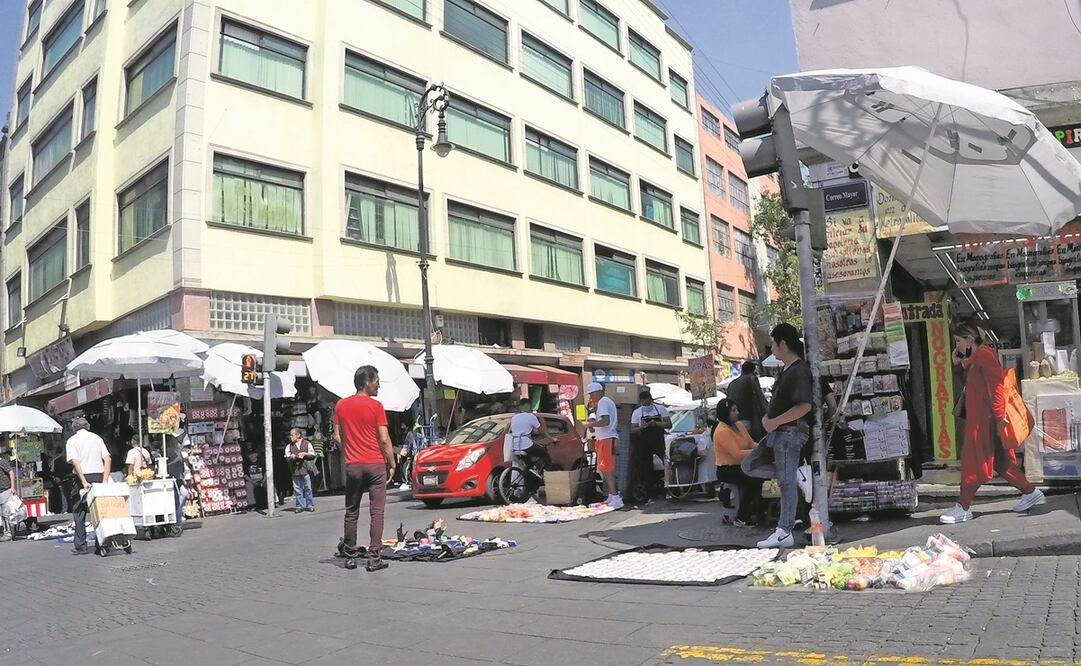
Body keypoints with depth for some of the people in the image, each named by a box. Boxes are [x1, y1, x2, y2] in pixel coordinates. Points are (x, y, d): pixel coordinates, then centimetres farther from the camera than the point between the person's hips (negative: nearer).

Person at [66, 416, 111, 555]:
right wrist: (104, 480, -1)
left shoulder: (72, 440, 0)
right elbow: (108, 459, 2)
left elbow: (75, 462, -13)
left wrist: (84, 482, -15)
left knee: (79, 512, 6)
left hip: (83, 477, -3)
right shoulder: (97, 438, 11)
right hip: (99, 476, 3)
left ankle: (81, 546, 4)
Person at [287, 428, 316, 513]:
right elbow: (287, 457, 8)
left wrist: (305, 454, -9)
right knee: (297, 489, 1)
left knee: (308, 488, 0)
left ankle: (310, 505, 7)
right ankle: (300, 506, 7)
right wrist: (291, 457, -13)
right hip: (295, 470, 2)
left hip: (305, 469, -2)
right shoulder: (289, 446, 11)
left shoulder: (307, 443, 7)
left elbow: (313, 455, 6)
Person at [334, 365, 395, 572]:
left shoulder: (341, 405, 6)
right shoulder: (375, 406, -7)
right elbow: (384, 440, -8)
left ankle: (350, 556, 17)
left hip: (352, 465, 4)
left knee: (351, 512, 12)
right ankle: (374, 558, -3)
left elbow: (337, 436, 8)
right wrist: (392, 463, 2)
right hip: (375, 464, -4)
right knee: (377, 511, 0)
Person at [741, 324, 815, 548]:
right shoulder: (787, 371, 16)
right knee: (749, 465, 10)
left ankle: (784, 534, 2)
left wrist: (775, 421, -19)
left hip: (791, 432, -10)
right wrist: (768, 418, 9)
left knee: (786, 482, -5)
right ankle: (798, 475, 8)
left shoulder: (799, 371, -15)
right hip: (778, 432, 10)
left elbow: (804, 406, -25)